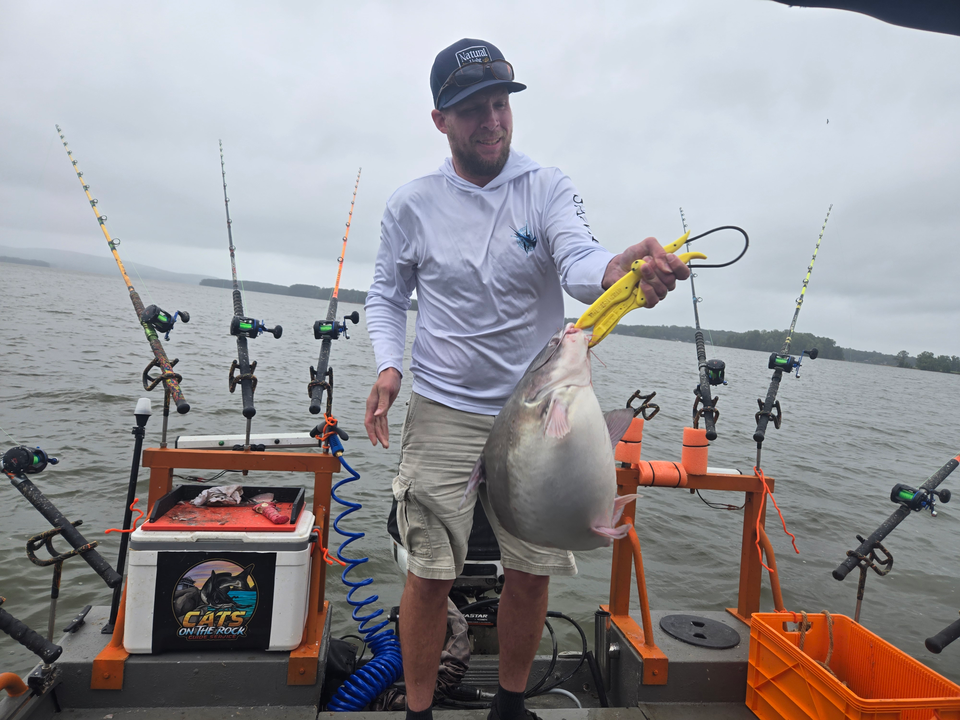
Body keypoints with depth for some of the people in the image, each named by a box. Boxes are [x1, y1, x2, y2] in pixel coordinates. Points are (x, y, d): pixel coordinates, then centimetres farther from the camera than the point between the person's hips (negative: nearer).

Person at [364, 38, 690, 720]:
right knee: (429, 575, 4)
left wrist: (618, 267, -43)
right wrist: (388, 365, -8)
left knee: (532, 573, 10)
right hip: (443, 414, 0)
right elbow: (386, 296, 10)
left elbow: (579, 263, -19)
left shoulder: (548, 187, -1)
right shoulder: (411, 205, 1)